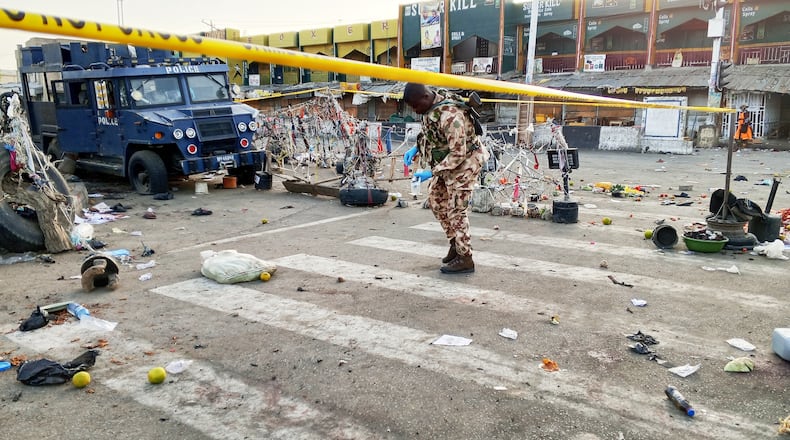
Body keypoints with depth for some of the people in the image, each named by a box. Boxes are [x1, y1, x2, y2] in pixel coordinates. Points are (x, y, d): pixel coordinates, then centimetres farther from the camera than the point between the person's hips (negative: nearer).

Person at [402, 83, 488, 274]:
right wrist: (416, 148, 1)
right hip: (445, 162, 10)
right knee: (435, 200, 15)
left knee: (456, 210, -5)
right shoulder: (430, 105, -4)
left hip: (463, 163, -10)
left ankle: (465, 259, 6)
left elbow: (458, 154, -29)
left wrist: (432, 173, -27)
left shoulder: (449, 115, -33)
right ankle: (455, 243, 30)